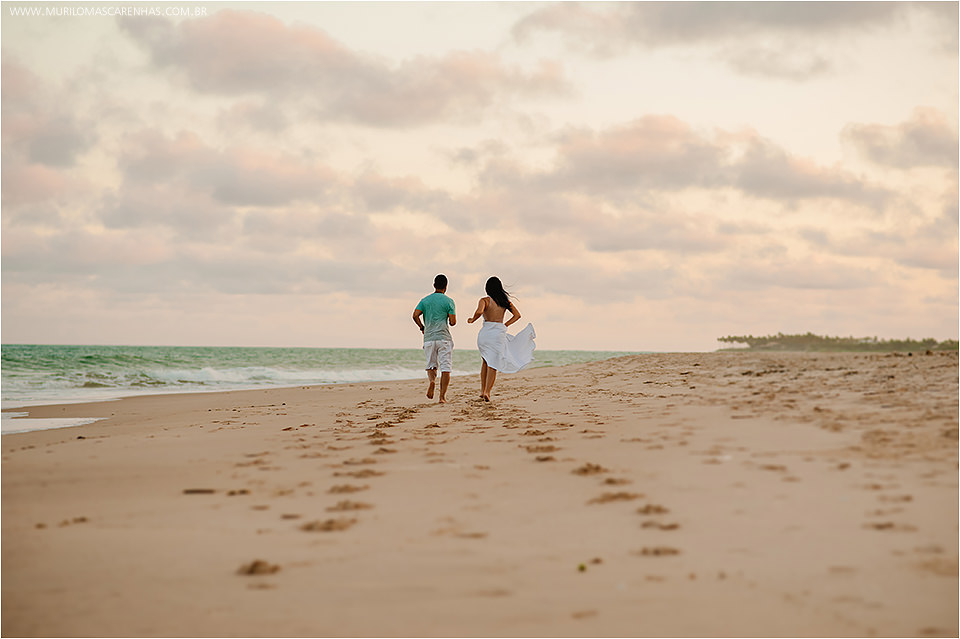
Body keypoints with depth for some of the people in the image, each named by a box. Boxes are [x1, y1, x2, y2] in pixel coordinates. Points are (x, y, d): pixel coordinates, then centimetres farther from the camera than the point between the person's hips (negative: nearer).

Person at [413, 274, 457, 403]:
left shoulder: (425, 300, 8)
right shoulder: (448, 301, -1)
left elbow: (415, 315, -4)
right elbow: (453, 322, -7)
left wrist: (422, 327, 11)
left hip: (429, 338, 3)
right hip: (444, 337, -3)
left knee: (431, 366, 15)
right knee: (445, 368, 1)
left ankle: (432, 380, -17)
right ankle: (442, 396, -5)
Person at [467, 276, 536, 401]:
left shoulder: (485, 300, -3)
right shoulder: (506, 301, 8)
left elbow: (479, 311, -22)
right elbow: (517, 315, 7)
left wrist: (472, 320, -4)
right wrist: (504, 325, 9)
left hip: (485, 333, 0)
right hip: (499, 333, 0)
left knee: (486, 361, 21)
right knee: (493, 364, 3)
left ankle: (482, 390, 17)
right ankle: (487, 391, -11)